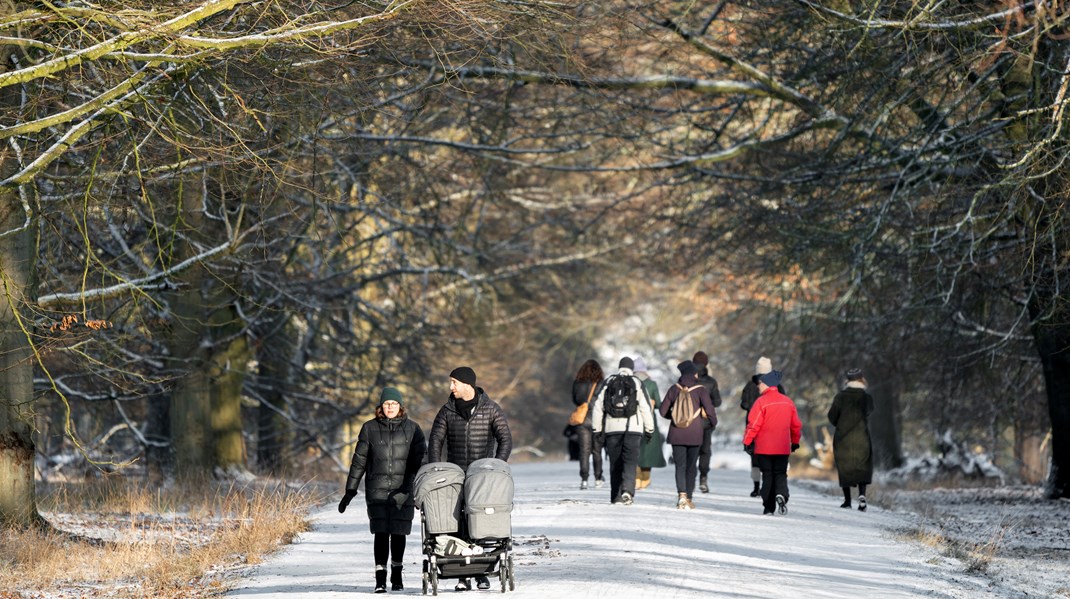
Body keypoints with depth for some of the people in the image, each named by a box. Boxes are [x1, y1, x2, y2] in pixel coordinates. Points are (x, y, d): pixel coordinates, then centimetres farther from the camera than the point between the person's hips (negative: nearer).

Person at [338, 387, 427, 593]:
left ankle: (397, 573, 20)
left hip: (402, 491, 0)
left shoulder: (412, 429, 7)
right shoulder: (370, 429, 7)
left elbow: (421, 460, 9)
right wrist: (350, 491, 8)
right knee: (381, 533, -8)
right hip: (377, 490, 0)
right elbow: (359, 461, 10)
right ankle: (380, 578, -8)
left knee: (398, 533, 2)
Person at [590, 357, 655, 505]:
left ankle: (616, 496, 11)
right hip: (633, 427, -2)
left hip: (612, 428, 2)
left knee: (615, 463, 10)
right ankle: (627, 491, -25)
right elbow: (646, 408, 0)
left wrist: (596, 428, 11)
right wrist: (649, 429, 6)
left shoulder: (608, 382, 9)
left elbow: (598, 406, 6)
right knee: (630, 462, -5)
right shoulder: (637, 383, 3)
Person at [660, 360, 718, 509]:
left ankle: (682, 494, -17)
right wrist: (713, 424, 10)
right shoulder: (700, 390, -7)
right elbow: (710, 410, -10)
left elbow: (663, 411, 5)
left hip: (676, 434, 1)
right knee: (691, 466, 9)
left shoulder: (673, 389, 1)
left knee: (680, 465, 2)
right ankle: (689, 498, 10)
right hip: (694, 435, -1)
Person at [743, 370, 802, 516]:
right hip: (783, 448, 3)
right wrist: (795, 442, 24)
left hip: (764, 448, -3)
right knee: (780, 473, 10)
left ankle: (769, 506, 3)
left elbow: (753, 424, -14)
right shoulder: (788, 401, 6)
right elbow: (796, 425, 12)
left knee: (767, 475, 5)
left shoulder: (762, 401, -11)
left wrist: (747, 442, -6)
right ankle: (781, 494, -18)